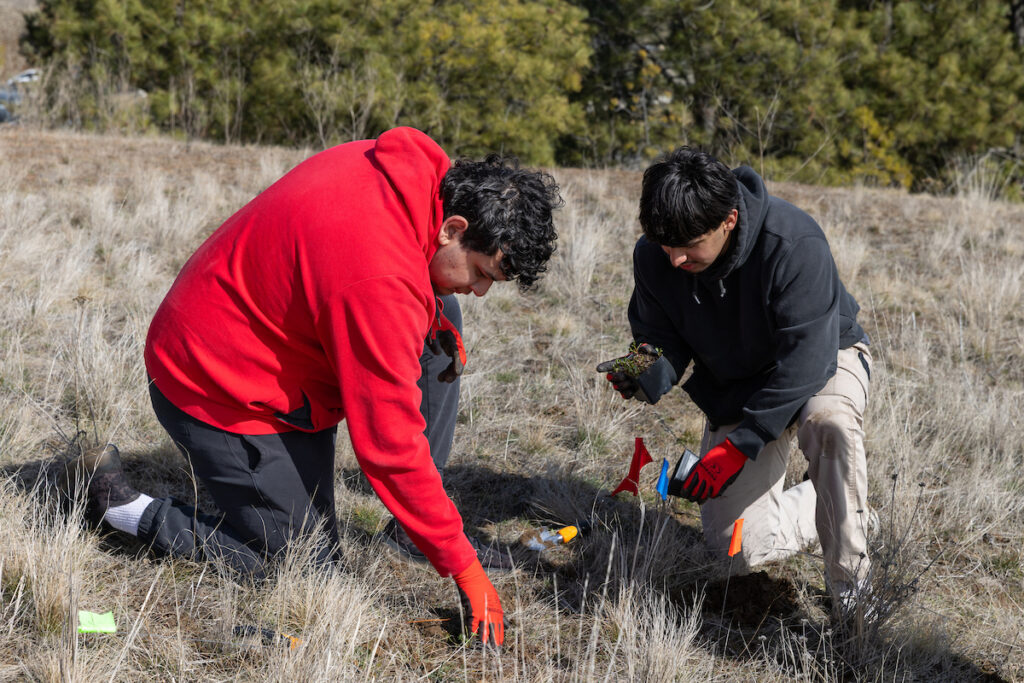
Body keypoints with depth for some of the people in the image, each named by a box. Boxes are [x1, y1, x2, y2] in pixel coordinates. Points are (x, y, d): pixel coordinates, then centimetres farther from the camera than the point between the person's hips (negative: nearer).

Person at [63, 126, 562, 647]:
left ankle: (420, 522, 10)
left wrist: (434, 314, 2)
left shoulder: (414, 168, -9)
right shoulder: (378, 284, -35)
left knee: (439, 335, 4)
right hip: (221, 395, -10)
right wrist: (463, 567, -21)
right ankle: (118, 503, 6)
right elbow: (390, 445, -30)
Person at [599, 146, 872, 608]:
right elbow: (662, 338, -5)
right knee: (737, 550, -5)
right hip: (733, 387, 4)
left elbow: (803, 361, -34)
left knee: (828, 419, -42)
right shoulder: (653, 257, -19)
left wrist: (739, 445, -34)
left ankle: (851, 583, -25)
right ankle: (818, 504, 25)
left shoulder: (794, 243, -34)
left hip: (821, 360, -4)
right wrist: (650, 370, -30)